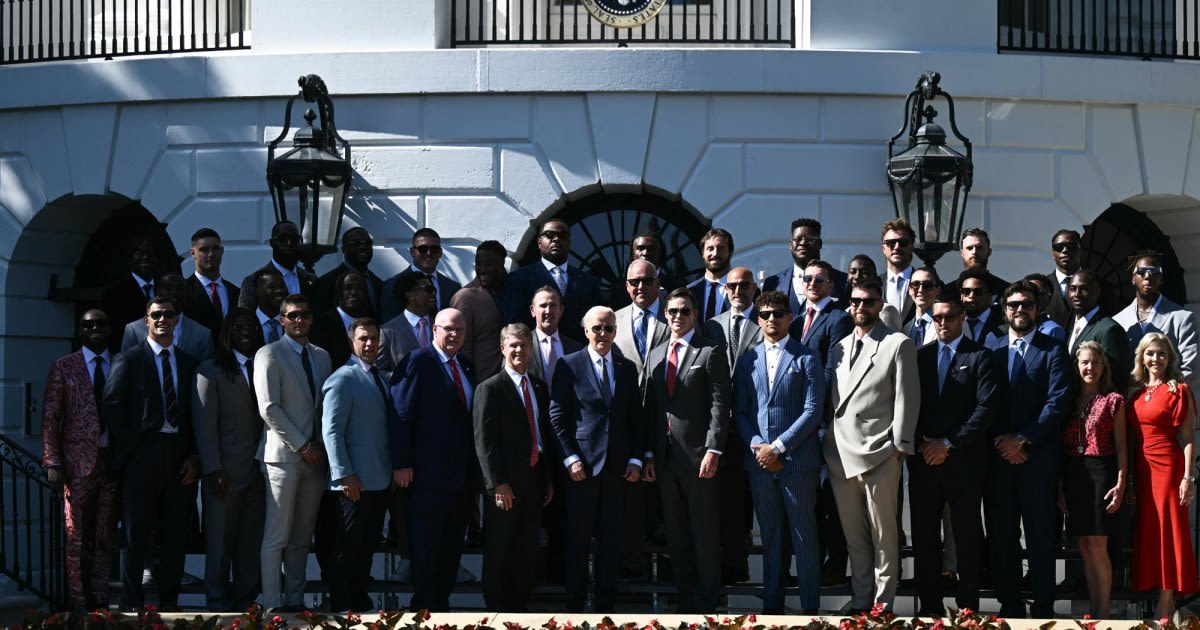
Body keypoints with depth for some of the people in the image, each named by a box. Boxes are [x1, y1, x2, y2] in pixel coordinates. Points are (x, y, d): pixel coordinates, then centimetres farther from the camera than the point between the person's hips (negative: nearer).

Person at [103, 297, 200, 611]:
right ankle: (131, 604, 3)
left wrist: (194, 456, 2)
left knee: (175, 535, 4)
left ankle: (169, 603, 10)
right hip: (142, 455, -3)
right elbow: (111, 406, -2)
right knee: (135, 532, -3)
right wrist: (128, 448, -8)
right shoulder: (128, 360, 5)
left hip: (179, 458, 4)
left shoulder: (188, 364, 16)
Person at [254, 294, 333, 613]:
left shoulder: (322, 356, 16)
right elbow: (269, 408, -10)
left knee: (302, 537, 8)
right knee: (277, 536, -7)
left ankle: (295, 600, 13)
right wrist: (302, 446, -12)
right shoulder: (269, 354, -3)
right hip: (284, 455, -6)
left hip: (315, 456, 6)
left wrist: (325, 447, 3)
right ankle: (272, 605, -6)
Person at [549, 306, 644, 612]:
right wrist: (571, 458, -10)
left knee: (612, 538, 6)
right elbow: (557, 417, -3)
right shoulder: (569, 365, 0)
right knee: (578, 538, 2)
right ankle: (575, 604, 11)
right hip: (583, 465, -3)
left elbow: (636, 418, 12)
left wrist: (636, 460, 3)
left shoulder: (627, 368, 12)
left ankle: (606, 604, 14)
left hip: (618, 466, 3)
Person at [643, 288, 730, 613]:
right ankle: (685, 601, 17)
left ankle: (707, 603, 6)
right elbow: (650, 407, 16)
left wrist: (713, 451, -16)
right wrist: (649, 454, 10)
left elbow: (719, 405, -8)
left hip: (699, 457, -6)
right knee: (676, 537, 10)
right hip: (665, 459, 6)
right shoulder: (655, 355, 16)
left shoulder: (711, 353, -2)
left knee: (705, 536, -1)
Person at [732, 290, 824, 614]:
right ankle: (772, 605, 16)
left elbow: (813, 410, -6)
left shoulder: (806, 357, 0)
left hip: (797, 459, -3)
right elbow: (739, 411, 10)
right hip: (759, 462, 4)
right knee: (770, 537, 10)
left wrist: (778, 447, -12)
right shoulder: (748, 359, 12)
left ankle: (810, 606, 5)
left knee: (804, 536, 1)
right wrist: (755, 446, -6)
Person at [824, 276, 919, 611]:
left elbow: (906, 399, -4)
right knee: (854, 537, 11)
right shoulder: (839, 348, 18)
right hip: (841, 457, 5)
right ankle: (860, 602, 19)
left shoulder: (898, 345, 0)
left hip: (879, 457, -5)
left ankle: (882, 605, 6)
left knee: (883, 537, 0)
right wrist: (827, 445, 9)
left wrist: (899, 447, -9)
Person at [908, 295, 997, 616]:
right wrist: (921, 444, -3)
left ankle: (967, 605, 9)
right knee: (924, 534, 5)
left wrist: (949, 443, -11)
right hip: (923, 458, 3)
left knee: (967, 534, 2)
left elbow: (986, 407, -8)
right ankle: (930, 604, 13)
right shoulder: (920, 355, 12)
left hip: (963, 459, -3)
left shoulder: (979, 356, 0)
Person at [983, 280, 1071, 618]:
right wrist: (1000, 439, -7)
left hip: (1037, 457, -3)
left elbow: (1058, 402, -6)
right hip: (997, 457, 3)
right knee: (1001, 536, 4)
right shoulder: (991, 347, 12)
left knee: (1040, 536, 0)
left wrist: (1023, 439, -11)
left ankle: (1043, 607, 6)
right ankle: (1009, 604, 12)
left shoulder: (1052, 350, 4)